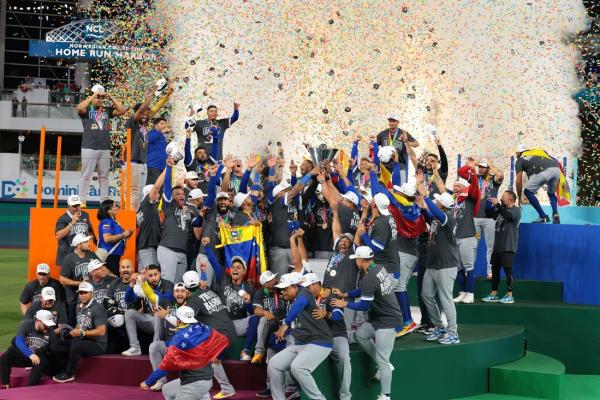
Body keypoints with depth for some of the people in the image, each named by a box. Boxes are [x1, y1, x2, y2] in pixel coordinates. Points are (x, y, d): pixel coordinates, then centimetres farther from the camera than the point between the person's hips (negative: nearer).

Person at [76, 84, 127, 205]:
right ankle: (82, 201, -3)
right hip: (89, 148, -4)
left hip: (105, 149, 4)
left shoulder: (107, 110, 13)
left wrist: (111, 98, 1)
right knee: (86, 176, -3)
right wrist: (94, 96, -16)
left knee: (104, 177, 8)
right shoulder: (87, 109, 2)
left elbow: (122, 110, 6)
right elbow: (80, 108, -20)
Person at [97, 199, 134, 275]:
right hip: (109, 255, -10)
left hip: (114, 255, 10)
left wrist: (127, 234, 9)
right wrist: (123, 235, -17)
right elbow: (107, 239, -25)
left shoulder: (113, 221, 16)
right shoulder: (106, 222, -12)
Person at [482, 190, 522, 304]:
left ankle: (509, 295, -4)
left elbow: (508, 215, -26)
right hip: (498, 246, 8)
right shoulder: (502, 209, 19)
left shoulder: (516, 210, -6)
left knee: (508, 269, -8)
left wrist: (497, 204, -21)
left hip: (508, 247, -8)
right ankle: (494, 294, 14)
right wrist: (493, 205, 13)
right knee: (495, 269, 8)